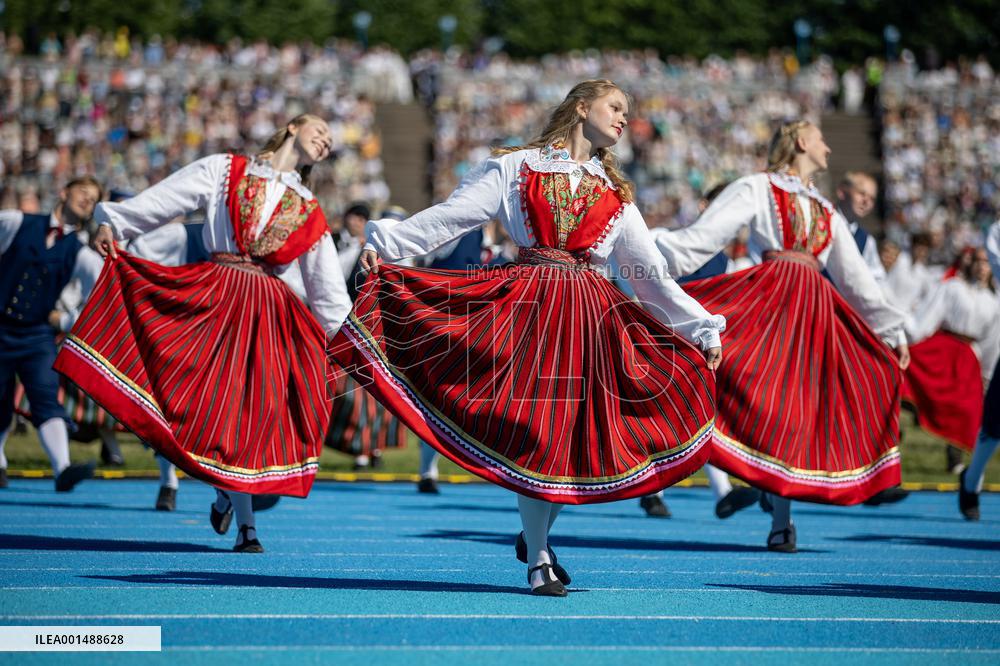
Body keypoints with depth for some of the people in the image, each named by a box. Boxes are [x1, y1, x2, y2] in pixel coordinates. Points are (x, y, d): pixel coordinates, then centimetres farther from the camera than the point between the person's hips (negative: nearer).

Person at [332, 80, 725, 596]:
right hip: (525, 305, -3)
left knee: (579, 432, -3)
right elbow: (450, 216, 0)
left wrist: (702, 331, 15)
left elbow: (652, 274, 19)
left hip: (590, 317, 4)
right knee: (531, 428, -7)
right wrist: (386, 242, -11)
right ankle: (538, 559, 3)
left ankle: (538, 533, 19)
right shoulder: (516, 168, 8)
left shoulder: (615, 194, 18)